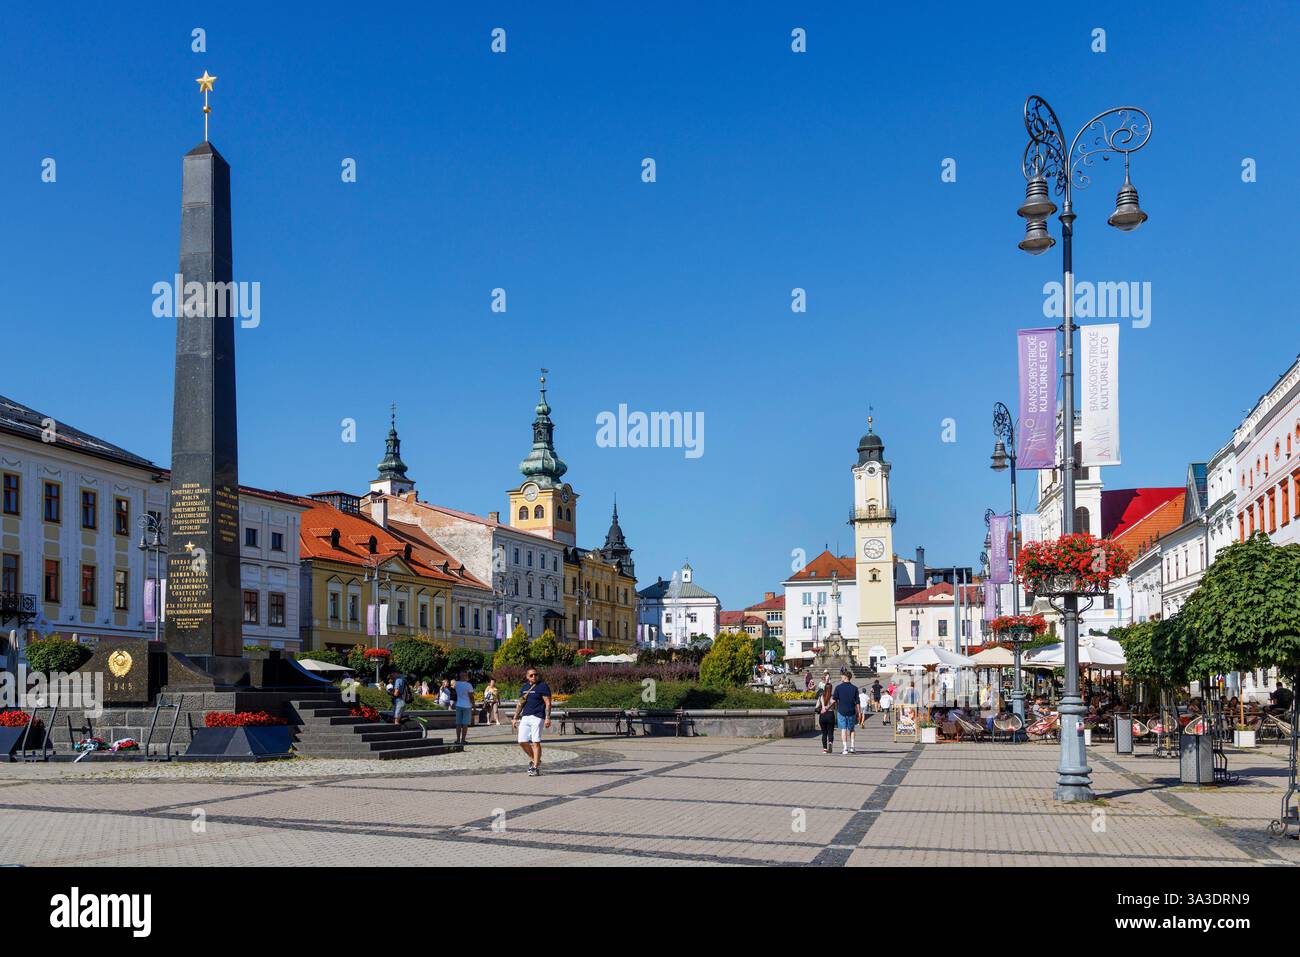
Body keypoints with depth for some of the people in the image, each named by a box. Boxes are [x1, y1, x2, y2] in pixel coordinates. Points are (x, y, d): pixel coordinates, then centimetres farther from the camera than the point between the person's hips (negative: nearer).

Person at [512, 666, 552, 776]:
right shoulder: (524, 688, 16)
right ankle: (533, 760, 23)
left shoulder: (542, 686, -3)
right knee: (522, 741, 2)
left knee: (535, 742, -9)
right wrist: (515, 718, 18)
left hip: (537, 717, -6)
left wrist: (547, 718, -16)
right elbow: (520, 704, 23)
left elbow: (548, 703, -7)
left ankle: (536, 767, -3)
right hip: (525, 717, 6)